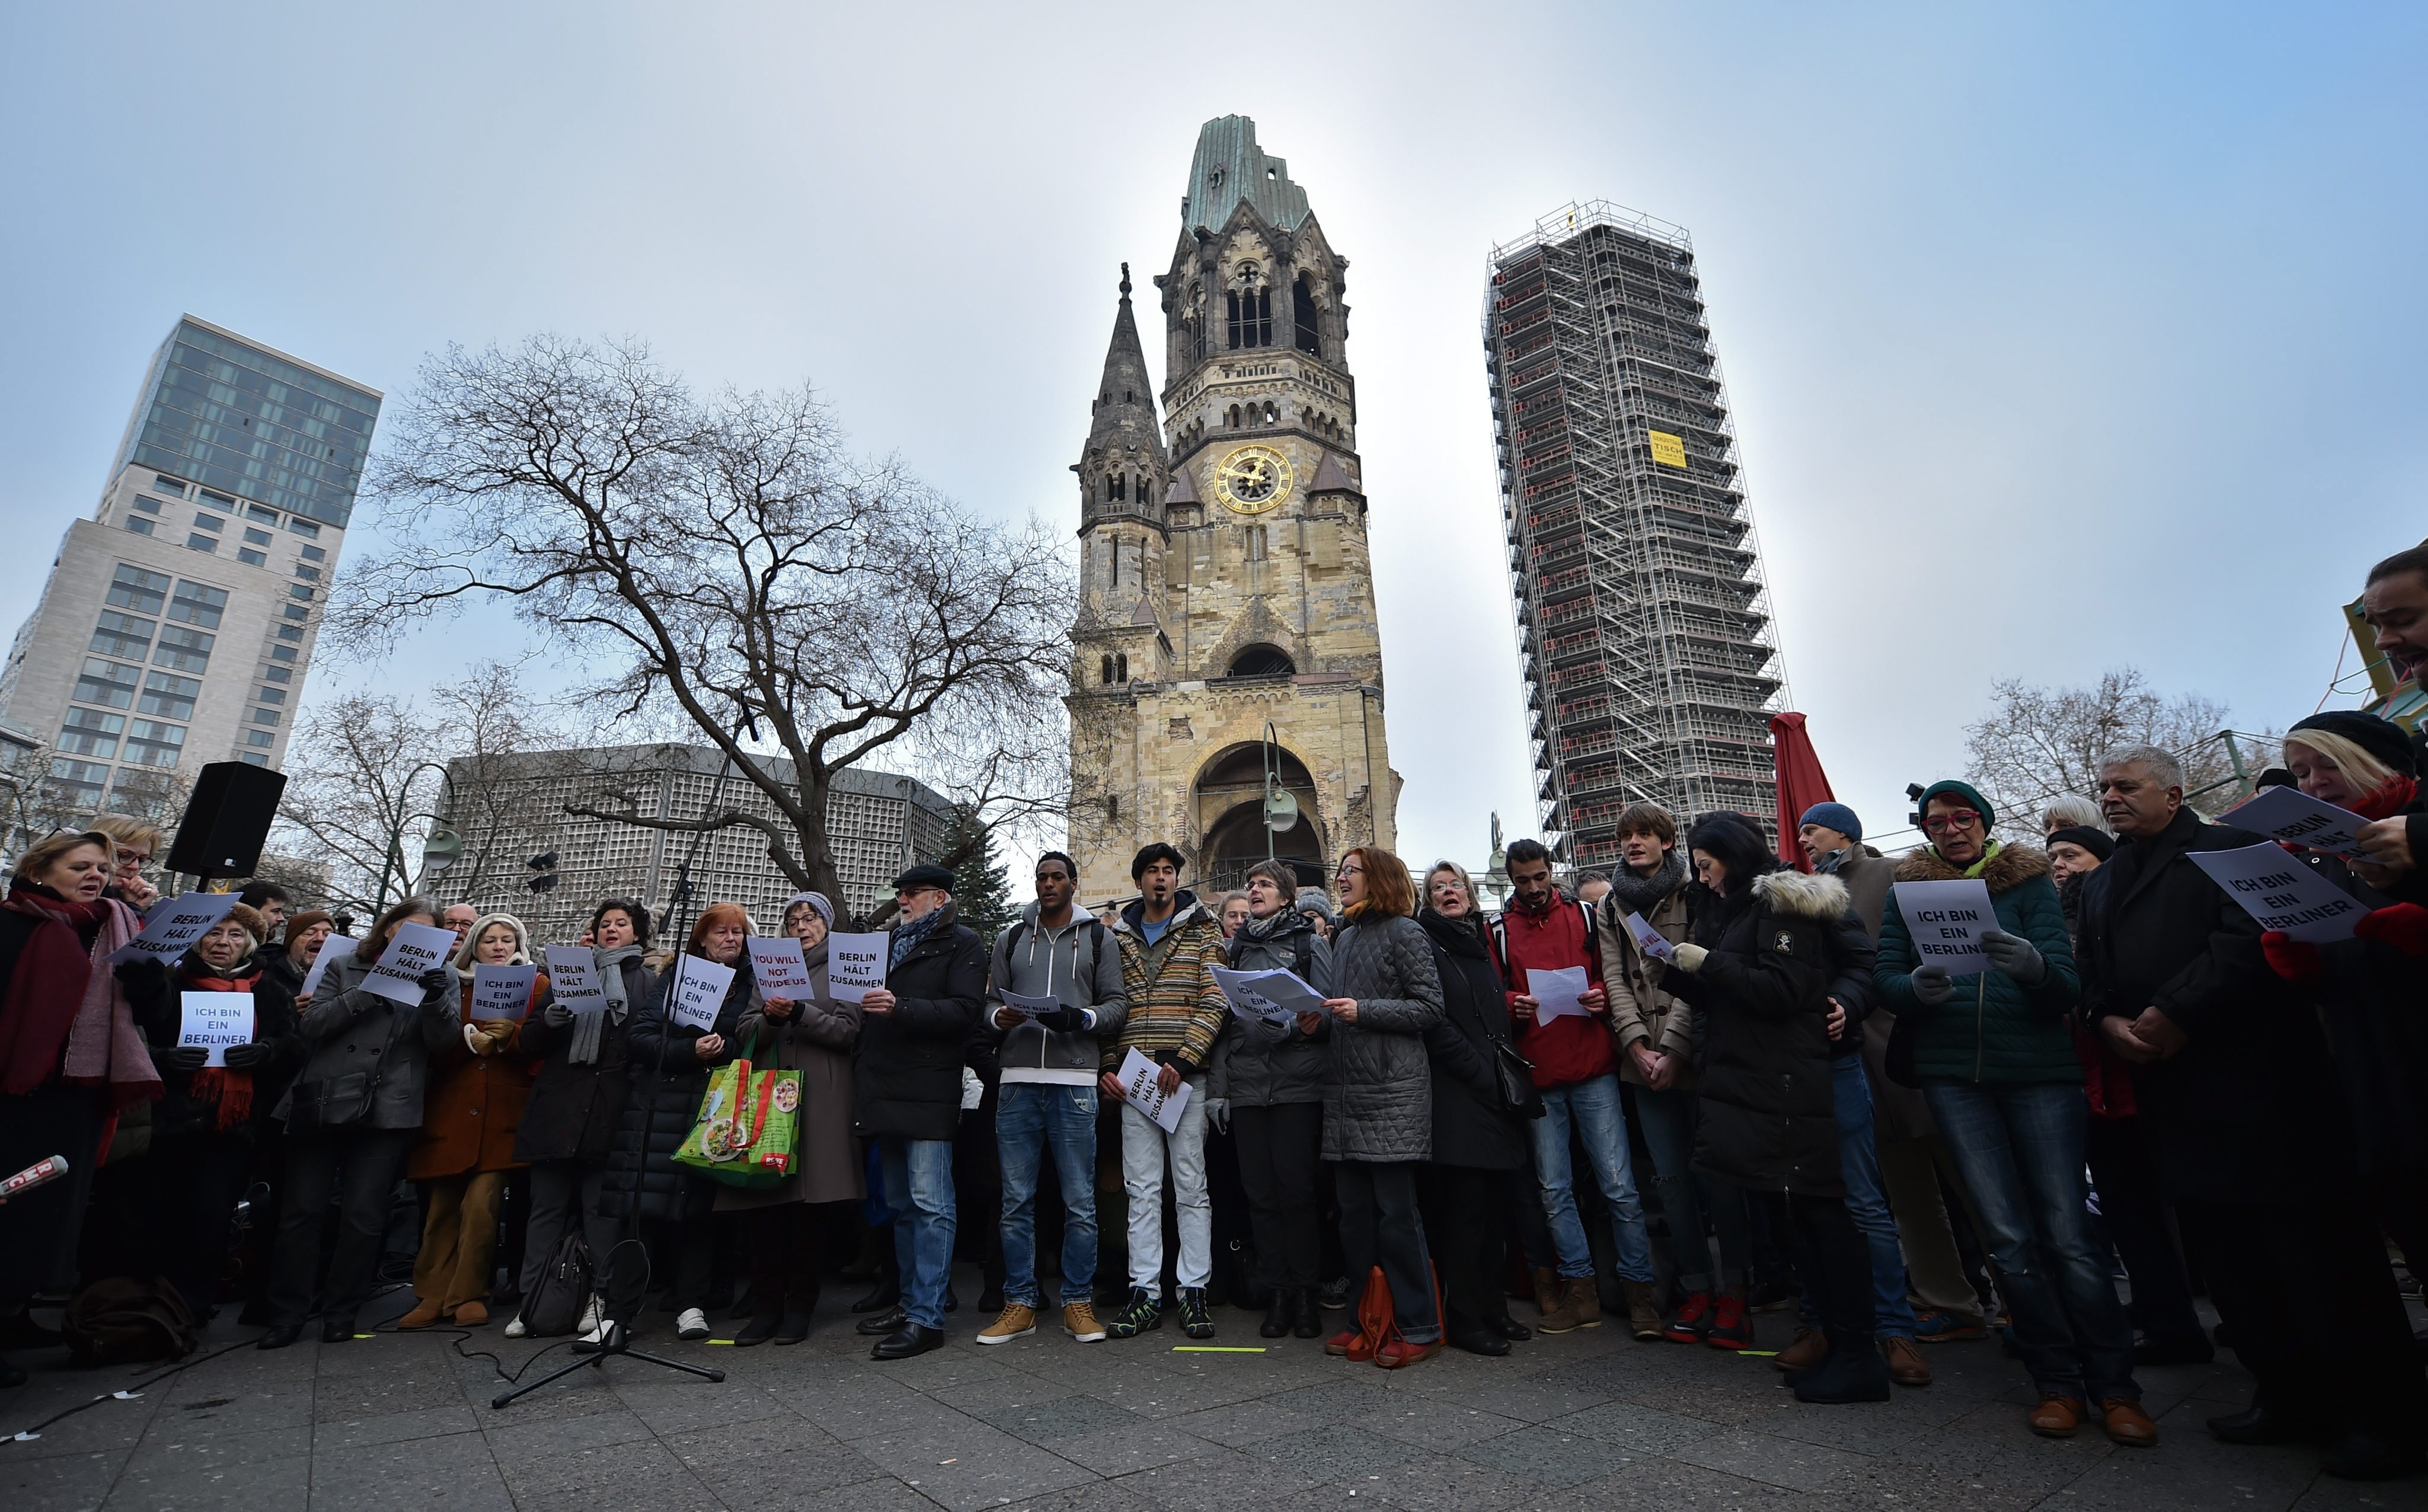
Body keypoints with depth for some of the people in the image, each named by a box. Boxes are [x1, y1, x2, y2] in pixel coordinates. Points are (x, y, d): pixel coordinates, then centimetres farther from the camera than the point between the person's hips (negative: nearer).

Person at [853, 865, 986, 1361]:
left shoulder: (962, 943, -2)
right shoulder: (891, 941, 21)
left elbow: (966, 1010, -15)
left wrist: (901, 1007, -22)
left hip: (928, 1092, -8)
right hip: (886, 1090, 8)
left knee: (929, 1204, -6)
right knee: (900, 1204, 14)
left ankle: (927, 1318, -1)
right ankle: (911, 1302, 24)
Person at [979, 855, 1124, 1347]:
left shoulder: (1098, 938, 9)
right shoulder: (1011, 939, 15)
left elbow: (1118, 1002, 3)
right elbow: (990, 1001, 13)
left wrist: (1082, 1018, -15)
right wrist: (999, 1017, -9)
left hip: (1075, 1081, -2)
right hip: (1017, 1081, 2)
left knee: (1080, 1201, 3)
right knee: (1016, 1200, 7)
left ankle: (1078, 1303, 16)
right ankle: (1019, 1305, 19)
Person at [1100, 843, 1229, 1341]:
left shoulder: (1202, 931, 3)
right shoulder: (1119, 936, 13)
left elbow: (1214, 1001, -6)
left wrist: (1183, 1060, -15)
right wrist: (1108, 1067, 1)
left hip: (1186, 1075, -3)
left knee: (1191, 1186, 4)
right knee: (1142, 1188, 6)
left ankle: (1194, 1290, 14)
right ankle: (1145, 1292, 15)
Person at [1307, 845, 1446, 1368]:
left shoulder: (1404, 932, -5)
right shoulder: (1345, 937, 17)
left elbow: (1430, 1008, -10)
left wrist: (1364, 1010, -17)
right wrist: (1321, 1021, 5)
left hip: (1394, 1093, -7)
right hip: (1345, 1091, 7)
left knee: (1397, 1214, -2)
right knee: (1354, 1213, 11)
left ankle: (1419, 1328, 10)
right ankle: (1365, 1319, 22)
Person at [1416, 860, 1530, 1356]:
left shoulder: (1482, 943, 18)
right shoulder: (1425, 944, -4)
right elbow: (1434, 1023, -12)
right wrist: (1482, 1074, -14)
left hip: (1497, 1093, 7)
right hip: (1457, 1096, -7)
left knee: (1492, 1205, 11)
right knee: (1465, 1208, -4)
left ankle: (1491, 1309, 22)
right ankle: (1464, 1319, 7)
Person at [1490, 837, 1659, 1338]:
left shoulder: (1584, 916, 6)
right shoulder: (1500, 930, 6)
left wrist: (1602, 996, -11)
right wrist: (1512, 1004, -14)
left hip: (1593, 1070, -1)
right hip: (1538, 1076, 2)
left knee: (1619, 1185, 0)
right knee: (1554, 1190, 8)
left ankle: (1640, 1289, 13)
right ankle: (1580, 1290, 20)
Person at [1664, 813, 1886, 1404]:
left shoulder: (1782, 905, -8)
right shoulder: (1731, 911, 18)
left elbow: (1783, 990, -19)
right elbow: (1722, 997, 19)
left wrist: (1708, 963, -16)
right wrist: (1680, 973, 5)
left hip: (1790, 1089, -9)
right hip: (1747, 1086, 9)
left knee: (1819, 1213, -3)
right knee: (1790, 1215, 12)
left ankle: (1859, 1359, 6)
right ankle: (1838, 1346, 21)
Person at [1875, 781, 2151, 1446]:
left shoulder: (2029, 881, 4)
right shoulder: (1909, 888, 7)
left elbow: (2068, 985, -5)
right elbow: (1885, 974, 2)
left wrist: (2033, 966, -27)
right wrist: (1917, 987, -20)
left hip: (2039, 1067, -1)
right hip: (1952, 1073, 1)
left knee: (2069, 1234, -4)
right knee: (2009, 1237, 2)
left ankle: (2114, 1386, 12)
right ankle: (2057, 1383, 16)